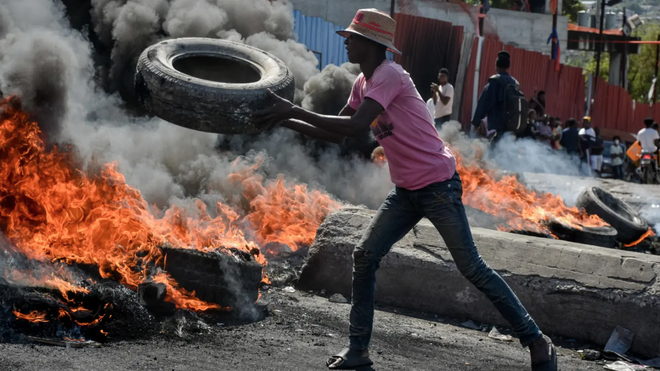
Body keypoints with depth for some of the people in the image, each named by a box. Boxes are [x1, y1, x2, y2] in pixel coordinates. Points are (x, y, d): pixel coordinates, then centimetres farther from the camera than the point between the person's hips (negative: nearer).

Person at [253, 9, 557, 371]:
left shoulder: (389, 75, -18)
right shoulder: (363, 83, 10)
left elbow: (353, 126, -28)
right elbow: (336, 134, 15)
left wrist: (295, 110, -24)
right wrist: (287, 121, 4)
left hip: (439, 185, -9)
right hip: (405, 191, 9)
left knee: (472, 267, -8)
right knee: (364, 256, -2)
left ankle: (536, 340, 1)